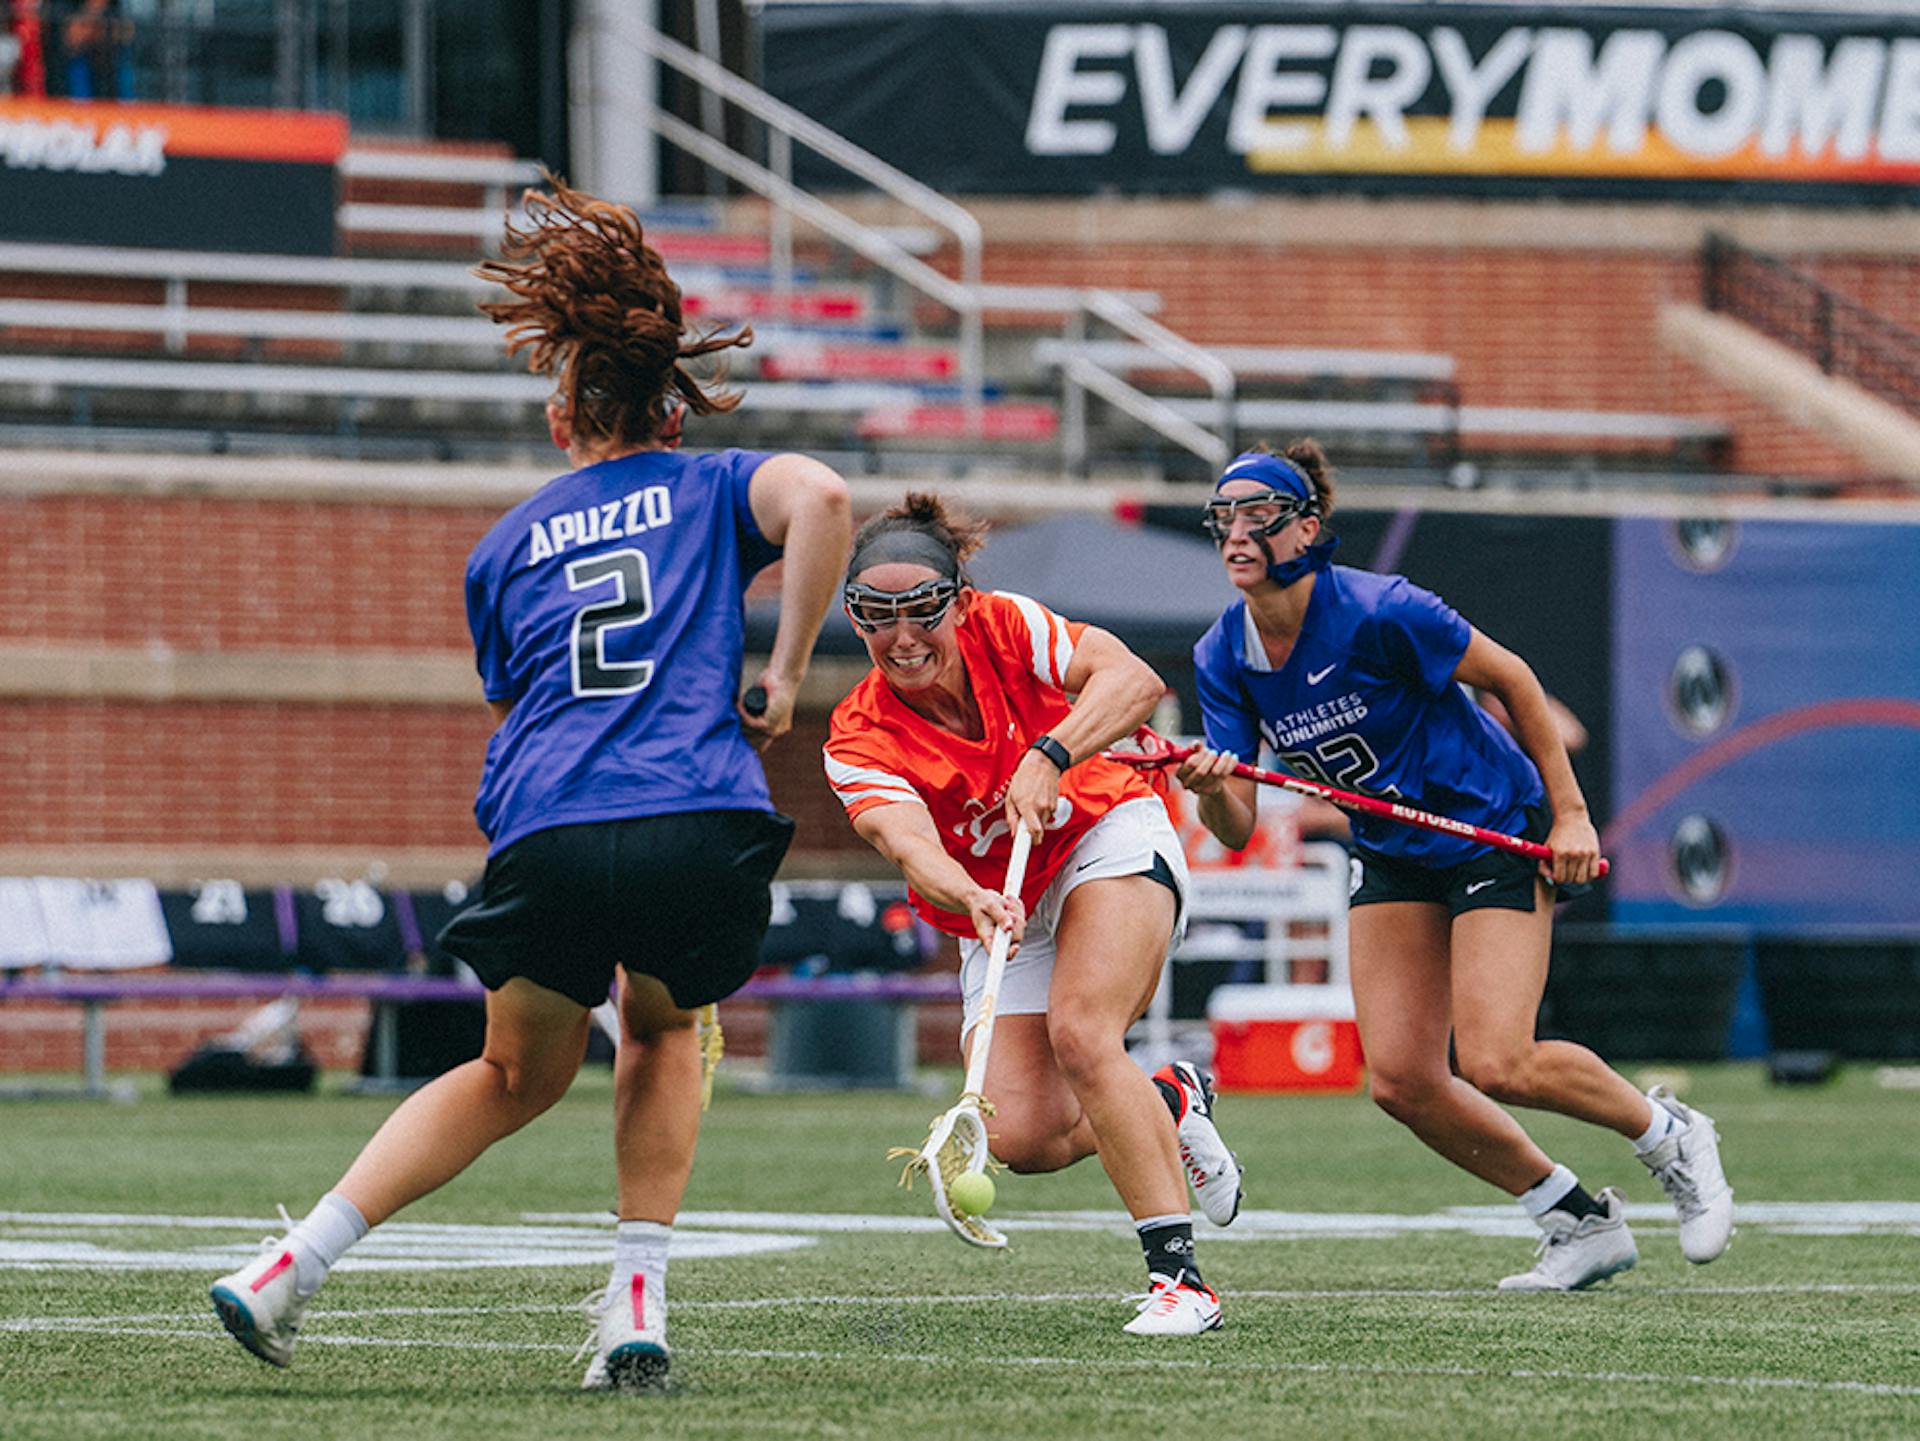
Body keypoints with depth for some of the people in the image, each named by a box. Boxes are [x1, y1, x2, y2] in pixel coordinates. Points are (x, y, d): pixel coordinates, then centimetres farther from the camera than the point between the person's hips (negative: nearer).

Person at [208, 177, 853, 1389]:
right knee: (663, 1029, 30)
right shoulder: (715, 490, 18)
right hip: (704, 827, -1)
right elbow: (820, 498, -4)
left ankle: (295, 1265, 13)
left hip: (547, 837, 1)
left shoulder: (506, 547, 25)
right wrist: (787, 672, 2)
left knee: (520, 1073, 25)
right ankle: (639, 1300, 15)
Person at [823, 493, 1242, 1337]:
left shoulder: (1004, 628, -16)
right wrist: (974, 901, -53)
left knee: (1079, 1033, -29)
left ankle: (1178, 1273, -28)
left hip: (1110, 839, -3)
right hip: (1002, 912, 3)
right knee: (1022, 1136, -13)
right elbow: (909, 844, -33)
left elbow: (1133, 681, -26)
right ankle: (1168, 1103, 19)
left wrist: (1051, 758, -40)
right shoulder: (858, 743, -16)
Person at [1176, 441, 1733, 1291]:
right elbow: (1237, 828, -7)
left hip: (1497, 832, -6)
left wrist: (1570, 813, -10)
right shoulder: (1223, 658, -8)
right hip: (1394, 859, 6)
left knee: (1495, 1066, -17)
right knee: (1402, 1082, -6)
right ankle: (1578, 1221, 13)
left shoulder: (1378, 614, -25)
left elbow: (1511, 679, -12)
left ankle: (1670, 1136, 11)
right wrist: (1210, 790, -31)